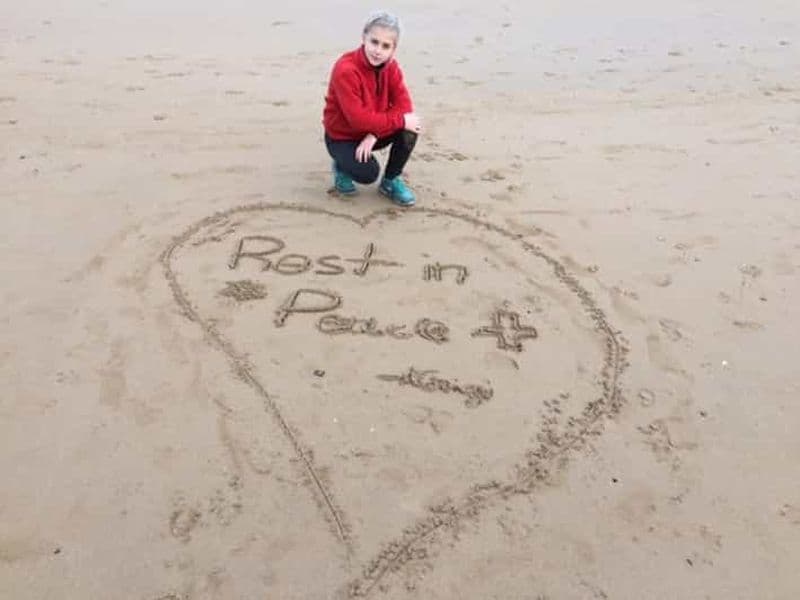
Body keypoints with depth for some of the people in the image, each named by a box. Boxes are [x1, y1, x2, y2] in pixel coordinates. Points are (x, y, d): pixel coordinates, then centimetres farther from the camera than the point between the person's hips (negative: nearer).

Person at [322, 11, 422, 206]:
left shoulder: (391, 66, -9)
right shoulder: (345, 70, -29)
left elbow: (403, 104, -16)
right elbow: (358, 119, -33)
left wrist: (375, 134, -30)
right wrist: (401, 120, -32)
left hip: (372, 132, 5)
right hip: (342, 137, -5)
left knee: (410, 128, -21)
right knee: (368, 173, -30)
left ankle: (391, 181, 0)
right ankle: (343, 166, 8)